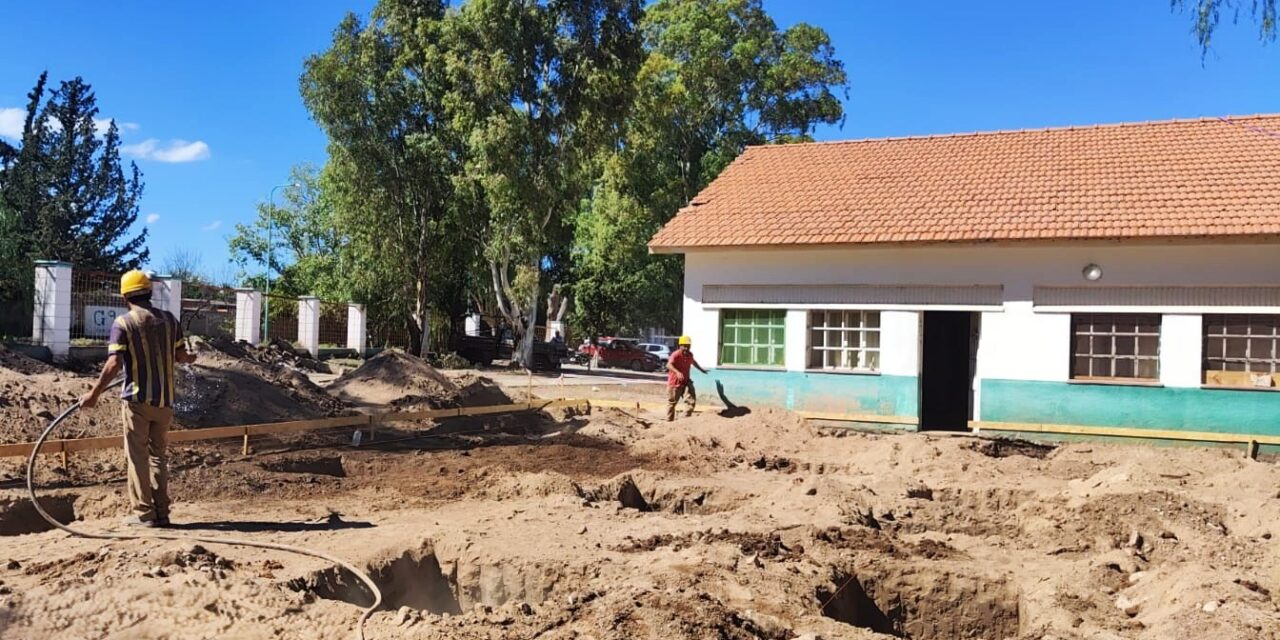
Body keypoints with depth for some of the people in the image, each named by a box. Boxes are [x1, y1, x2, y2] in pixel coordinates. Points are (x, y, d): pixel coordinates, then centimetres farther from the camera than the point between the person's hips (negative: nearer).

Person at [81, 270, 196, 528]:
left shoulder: (123, 323, -8)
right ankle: (162, 512, 12)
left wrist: (94, 394, -9)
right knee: (158, 454, 13)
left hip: (137, 398, -4)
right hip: (164, 399, 4)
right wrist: (190, 358, 29)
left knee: (137, 456, 4)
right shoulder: (169, 319, 4)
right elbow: (180, 355, 6)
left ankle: (143, 513, 5)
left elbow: (114, 364, -16)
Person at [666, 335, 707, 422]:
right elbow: (669, 365, -37)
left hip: (686, 381, 6)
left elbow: (693, 362, 30)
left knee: (691, 400, -9)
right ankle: (669, 420, 20)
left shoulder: (690, 355, 4)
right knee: (672, 402, 6)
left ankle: (686, 418, -2)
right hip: (675, 382, -6)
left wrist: (701, 369, 44)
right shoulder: (676, 355, -19)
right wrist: (677, 372, -55)